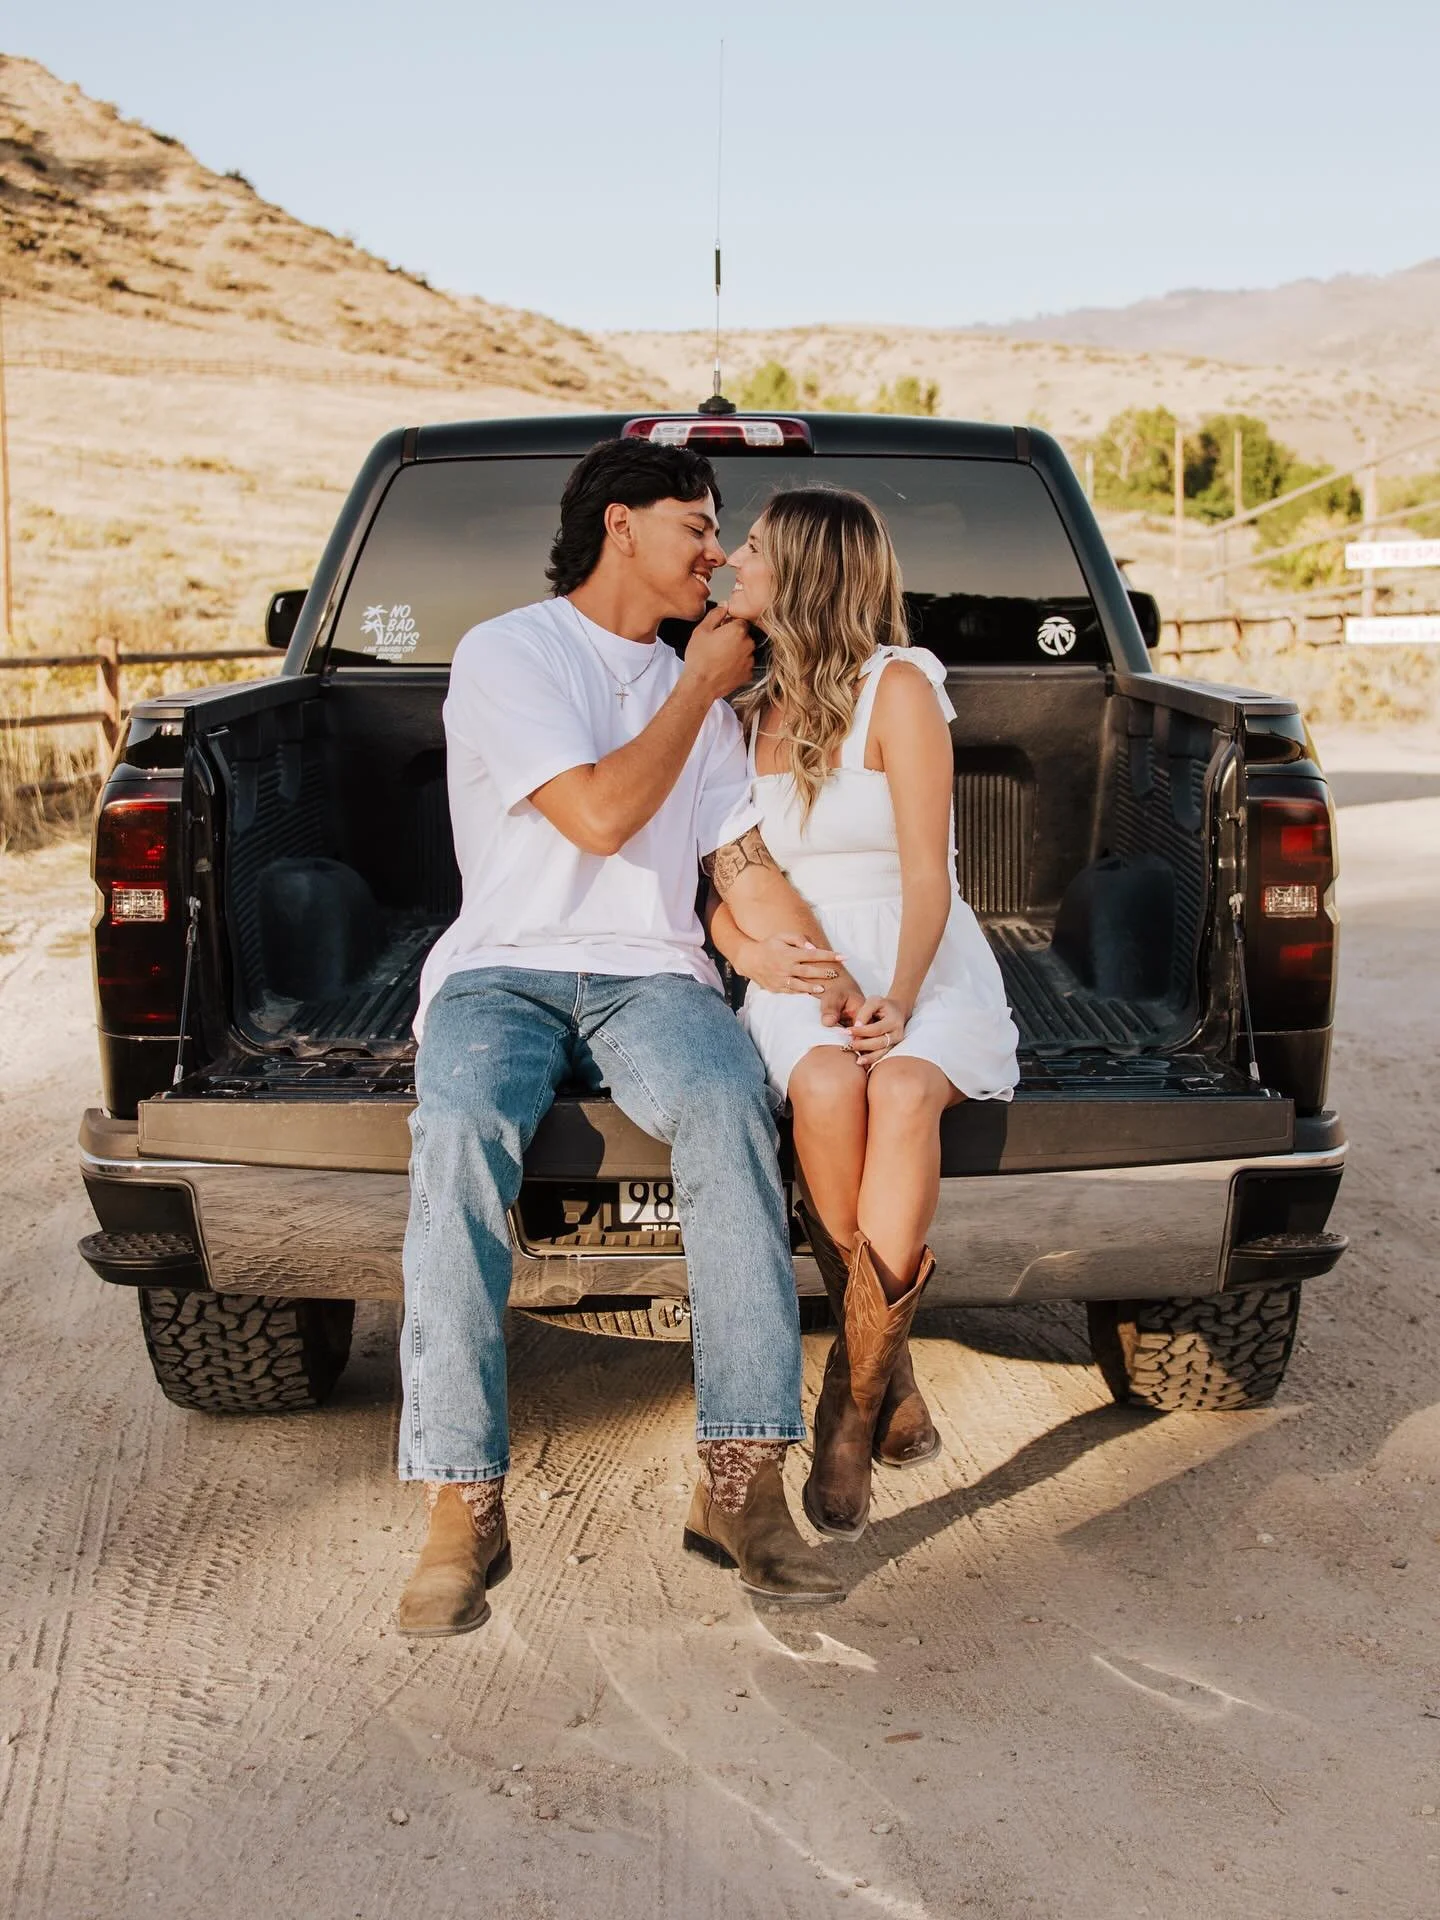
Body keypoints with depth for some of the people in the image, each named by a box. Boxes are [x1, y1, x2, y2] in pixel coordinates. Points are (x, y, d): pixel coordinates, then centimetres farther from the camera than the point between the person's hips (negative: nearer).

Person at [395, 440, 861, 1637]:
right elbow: (599, 815, -10)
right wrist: (700, 685, 2)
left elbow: (746, 868, 17)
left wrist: (829, 974, -1)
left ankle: (743, 1482, -33)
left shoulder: (697, 692, 23)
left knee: (730, 1108, -33)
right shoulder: (508, 653, 3)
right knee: (461, 1135, -37)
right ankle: (463, 1506, -33)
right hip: (501, 972, -3)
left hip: (652, 978, 4)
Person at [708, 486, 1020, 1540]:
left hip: (927, 967, -3)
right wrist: (742, 944, -7)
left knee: (902, 1091, -37)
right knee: (826, 1087, -33)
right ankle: (893, 1384, -21)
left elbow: (926, 873, -9)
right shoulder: (750, 708, 14)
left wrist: (900, 1001, -24)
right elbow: (721, 870, 16)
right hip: (804, 978, 3)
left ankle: (855, 1400, -27)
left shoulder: (899, 688, -2)